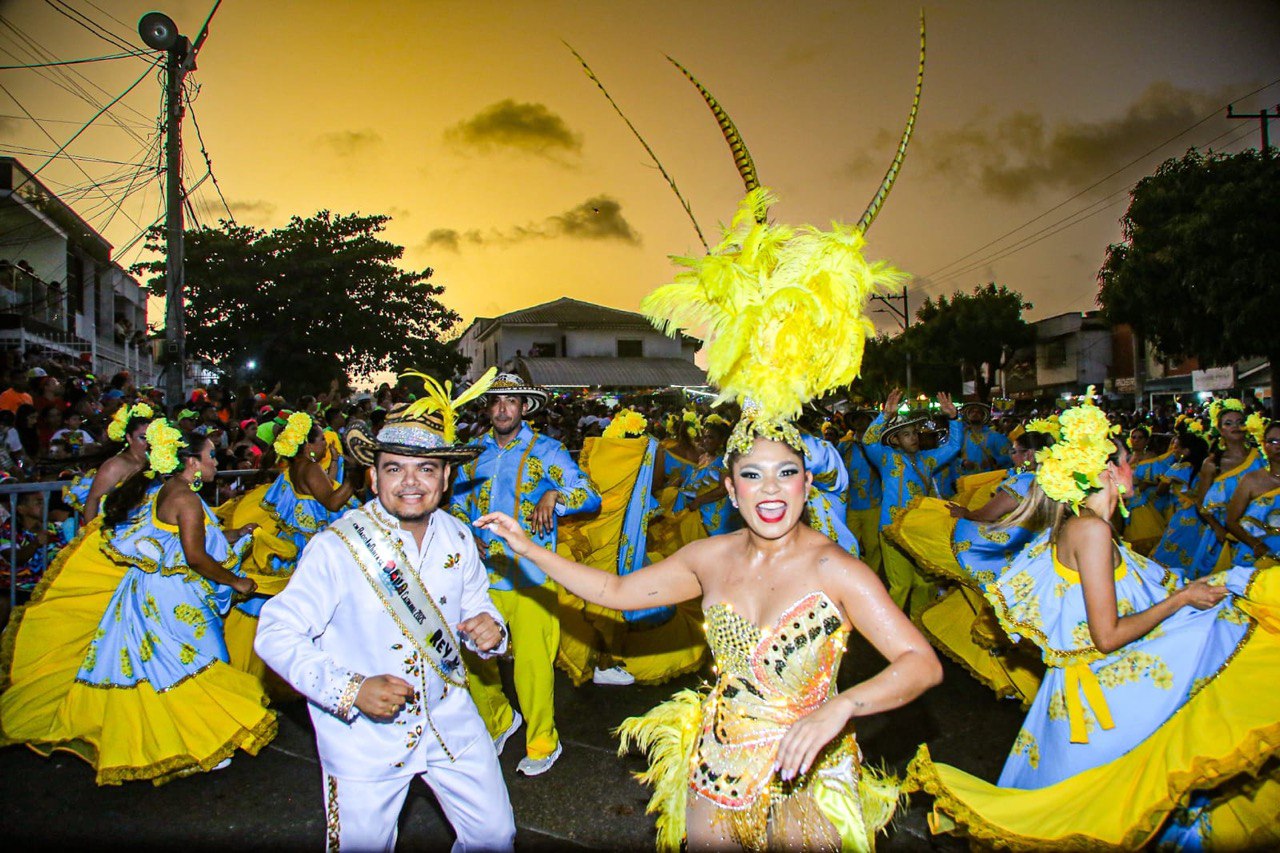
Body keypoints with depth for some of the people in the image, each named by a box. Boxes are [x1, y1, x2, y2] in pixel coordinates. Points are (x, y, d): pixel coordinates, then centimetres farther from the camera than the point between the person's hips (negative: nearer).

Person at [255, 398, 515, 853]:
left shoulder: (457, 537, -4)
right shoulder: (336, 547, -19)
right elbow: (275, 635, -18)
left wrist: (489, 630, -14)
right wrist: (351, 689, -30)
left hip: (450, 719, 4)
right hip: (365, 735, -4)